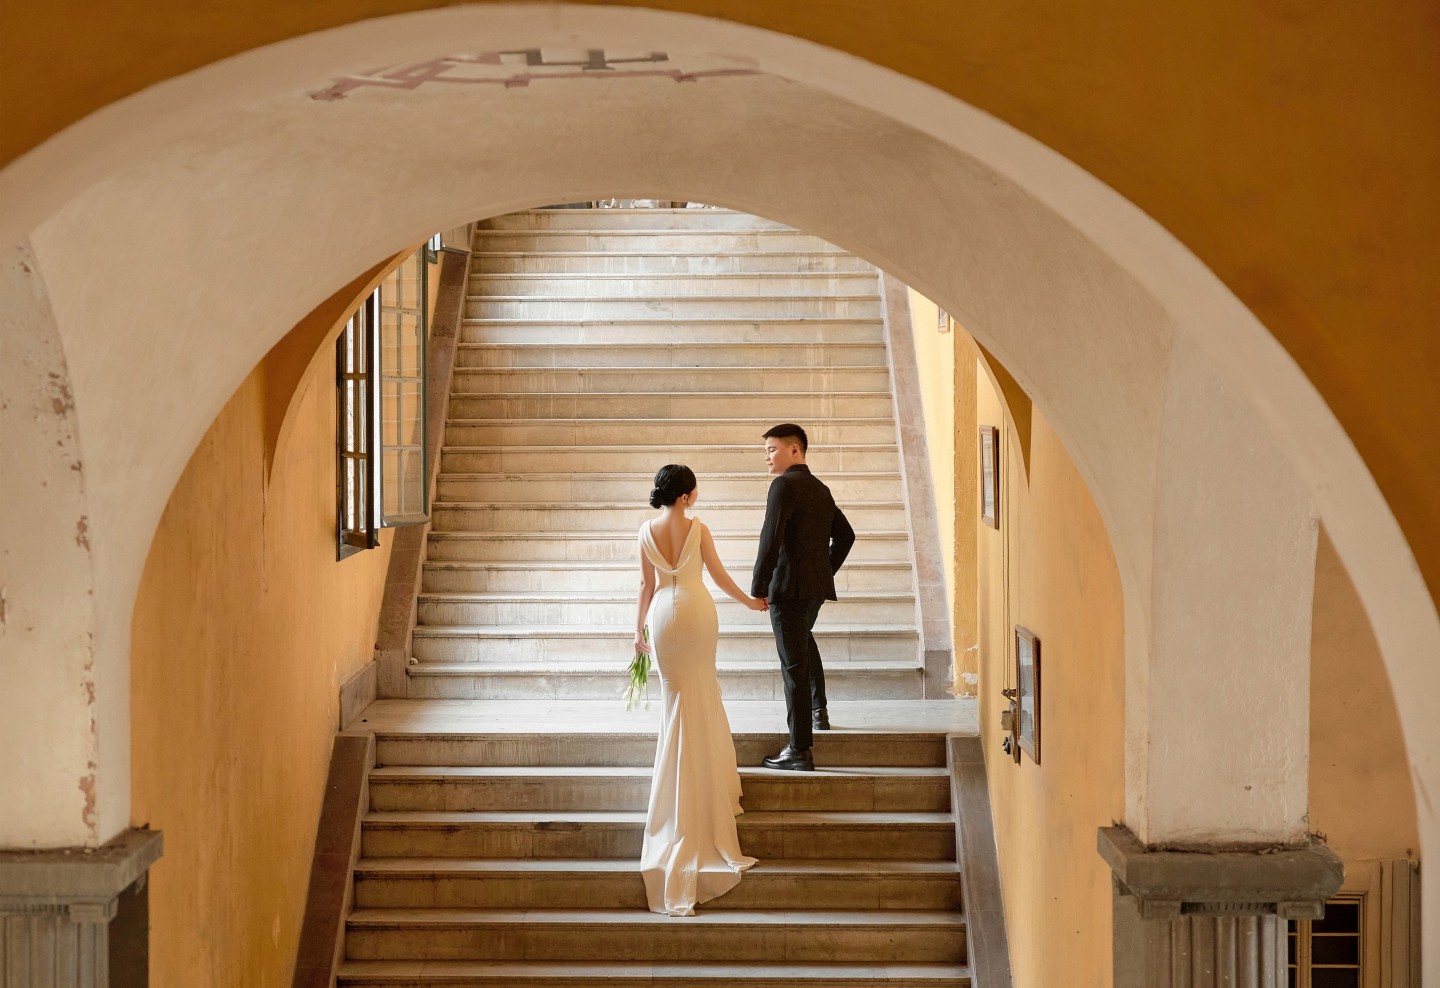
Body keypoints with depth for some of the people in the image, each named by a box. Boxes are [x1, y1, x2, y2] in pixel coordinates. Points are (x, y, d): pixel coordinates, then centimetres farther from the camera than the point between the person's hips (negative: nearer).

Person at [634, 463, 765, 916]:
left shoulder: (647, 531, -2)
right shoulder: (698, 529, -9)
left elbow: (647, 584, 2)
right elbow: (719, 576, -3)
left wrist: (639, 625, 12)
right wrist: (749, 602, 12)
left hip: (664, 614, 2)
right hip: (698, 610, -2)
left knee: (677, 694, 13)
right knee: (703, 690, 15)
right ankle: (708, 775, 24)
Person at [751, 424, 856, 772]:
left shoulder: (785, 485, -14)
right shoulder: (821, 489, 13)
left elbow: (771, 540, -22)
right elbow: (845, 535, 22)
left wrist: (759, 588, -17)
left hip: (790, 586, -9)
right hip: (817, 586, 9)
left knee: (794, 665, -5)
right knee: (804, 638, 35)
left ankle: (799, 751, -4)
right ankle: (818, 710, 42)